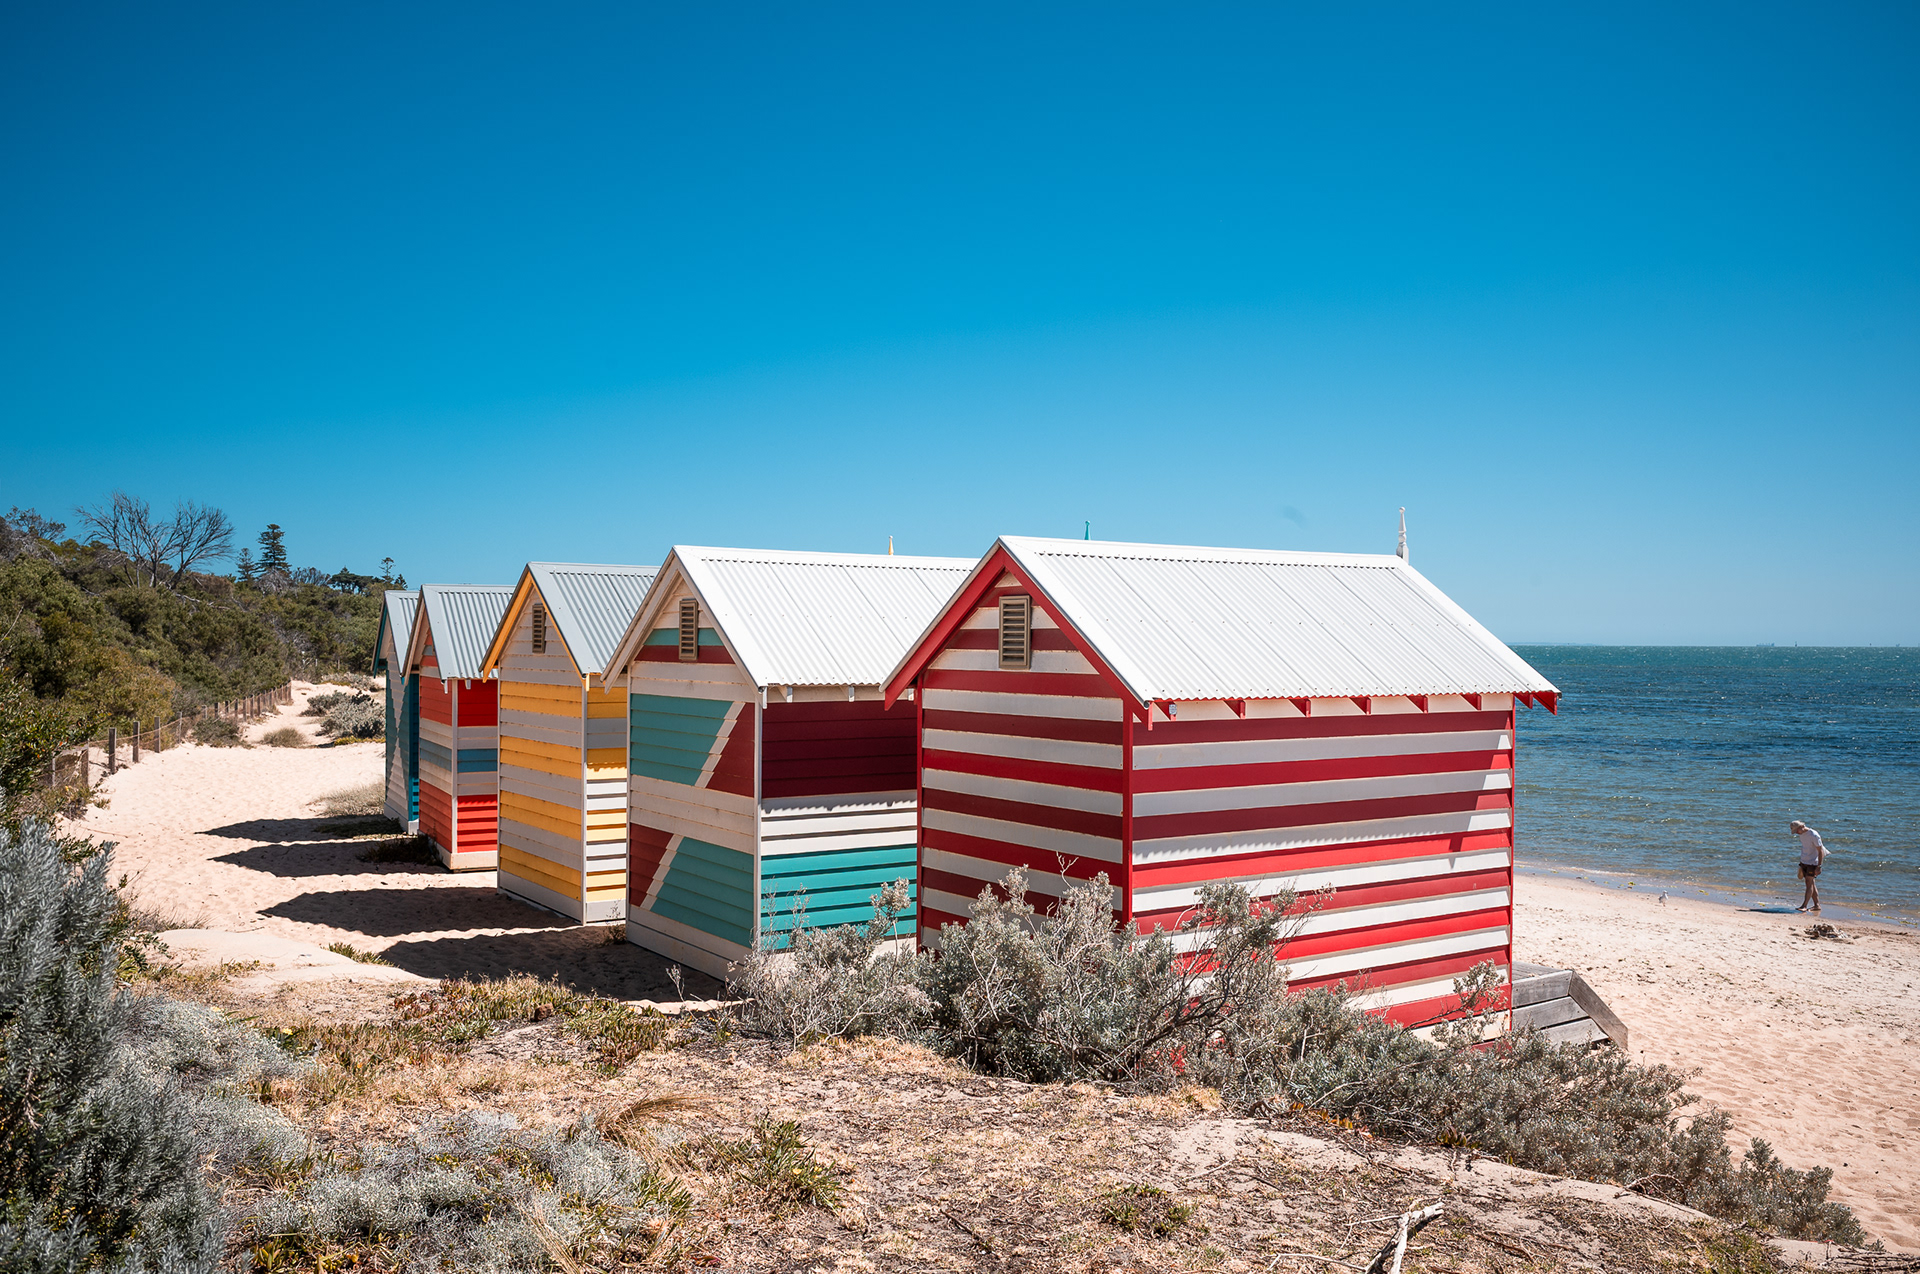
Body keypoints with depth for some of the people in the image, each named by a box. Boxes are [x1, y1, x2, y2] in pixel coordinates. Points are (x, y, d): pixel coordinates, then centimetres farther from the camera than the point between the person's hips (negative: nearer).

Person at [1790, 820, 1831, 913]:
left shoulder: (1814, 835, -18)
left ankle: (1804, 905, -11)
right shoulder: (1801, 834, 6)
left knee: (1809, 883, -9)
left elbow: (1820, 851, -16)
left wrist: (1819, 866, -18)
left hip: (1813, 862, -8)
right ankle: (1816, 905, 13)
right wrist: (1801, 864, 21)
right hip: (1804, 862, 8)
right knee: (1811, 884, 9)